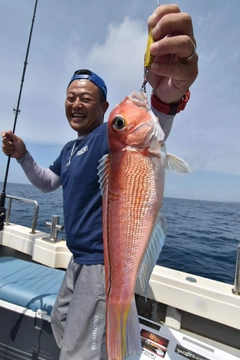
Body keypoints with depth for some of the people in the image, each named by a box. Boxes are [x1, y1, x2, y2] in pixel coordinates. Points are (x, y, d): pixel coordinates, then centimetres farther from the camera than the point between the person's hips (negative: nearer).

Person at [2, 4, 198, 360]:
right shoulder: (69, 149, 10)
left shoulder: (110, 133, -17)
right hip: (80, 259, 9)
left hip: (105, 261, -9)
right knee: (61, 323, 30)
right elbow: (48, 182, 20)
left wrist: (166, 99, -59)